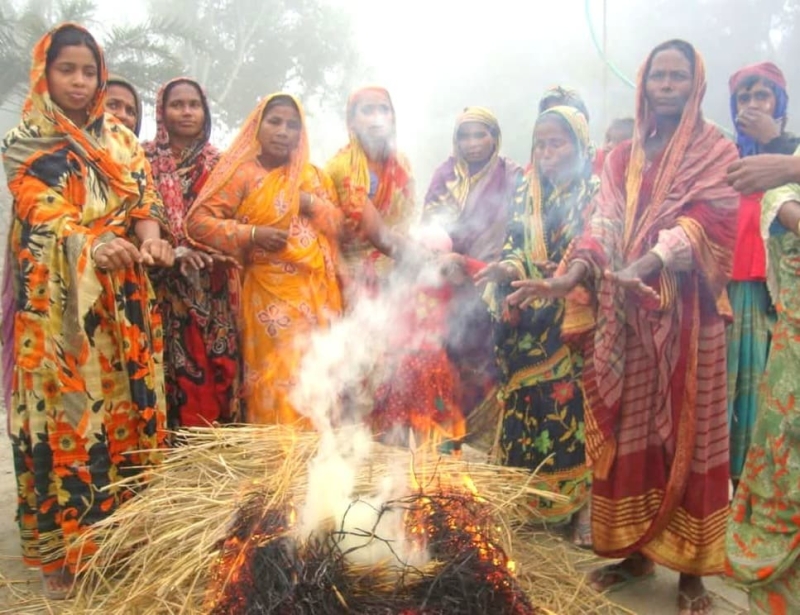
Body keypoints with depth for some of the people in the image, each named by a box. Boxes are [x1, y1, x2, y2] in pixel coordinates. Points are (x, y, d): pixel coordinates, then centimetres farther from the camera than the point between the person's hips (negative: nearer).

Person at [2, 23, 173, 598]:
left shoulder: (121, 140, 15)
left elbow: (145, 200, 7)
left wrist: (150, 239, -18)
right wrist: (93, 244, -34)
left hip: (124, 294, 4)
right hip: (57, 297, -4)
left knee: (129, 402, 4)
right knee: (66, 406, -4)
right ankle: (63, 549, 6)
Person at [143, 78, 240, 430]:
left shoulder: (219, 164, 15)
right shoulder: (147, 160, 8)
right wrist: (175, 251, -18)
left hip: (213, 288, 2)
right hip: (166, 284, -2)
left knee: (218, 370, -1)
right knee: (175, 372, -6)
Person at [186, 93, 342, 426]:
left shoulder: (312, 175, 15)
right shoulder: (242, 173, -1)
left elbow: (339, 223, 13)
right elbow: (198, 221, -7)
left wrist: (312, 204, -5)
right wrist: (251, 234, -18)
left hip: (317, 295, 5)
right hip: (271, 296, -5)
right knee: (279, 382, -8)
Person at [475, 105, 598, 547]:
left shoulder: (596, 194, 0)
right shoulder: (526, 195, 13)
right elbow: (514, 250, 9)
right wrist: (507, 268, -15)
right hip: (530, 328, 4)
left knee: (576, 409, -3)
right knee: (526, 409, 5)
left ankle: (582, 506, 10)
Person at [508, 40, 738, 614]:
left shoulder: (717, 152, 3)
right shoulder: (621, 158, 16)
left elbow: (706, 222, -13)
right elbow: (602, 227, 5)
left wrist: (646, 264, -31)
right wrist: (566, 277, -14)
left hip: (686, 314, -4)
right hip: (625, 313, 4)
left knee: (687, 431, 0)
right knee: (629, 431, 6)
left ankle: (691, 567, 10)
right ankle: (636, 548, 19)